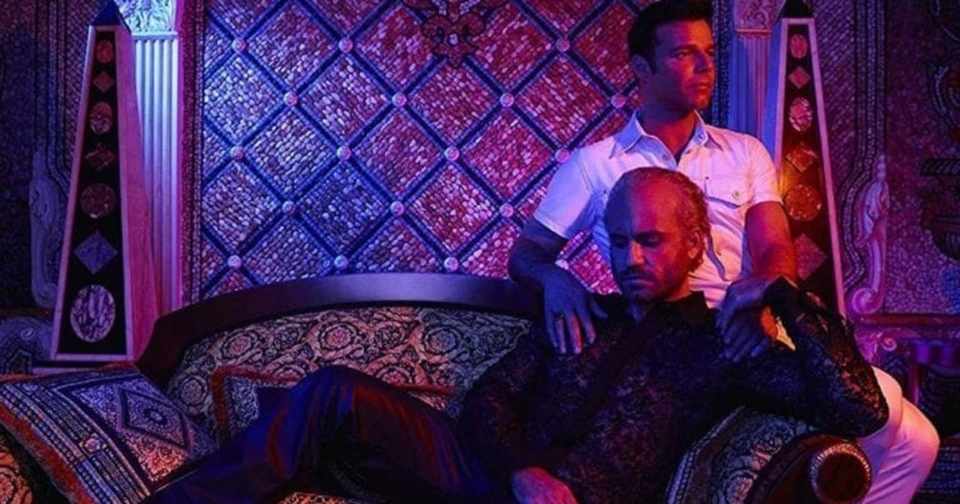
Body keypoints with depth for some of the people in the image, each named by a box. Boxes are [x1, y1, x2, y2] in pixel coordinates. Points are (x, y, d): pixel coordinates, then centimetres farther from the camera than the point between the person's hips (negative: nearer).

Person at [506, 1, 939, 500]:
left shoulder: (745, 153, 16)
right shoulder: (593, 165, 8)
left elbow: (776, 249, 5)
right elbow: (525, 253, 8)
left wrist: (763, 288, -20)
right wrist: (554, 278, -17)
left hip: (753, 335, 4)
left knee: (912, 438, -11)